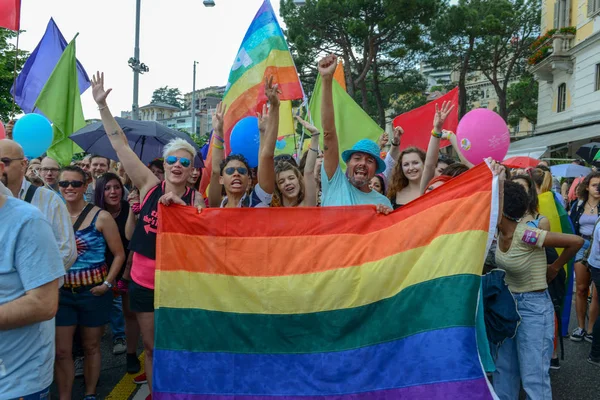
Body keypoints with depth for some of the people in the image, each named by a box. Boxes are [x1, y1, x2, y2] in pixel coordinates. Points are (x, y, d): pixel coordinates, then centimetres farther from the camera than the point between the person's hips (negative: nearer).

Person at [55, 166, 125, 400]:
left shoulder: (101, 217, -7)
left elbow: (119, 254, -5)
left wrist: (107, 283, -12)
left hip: (93, 292, -2)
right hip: (62, 292, 2)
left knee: (91, 347, 12)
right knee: (61, 351, 4)